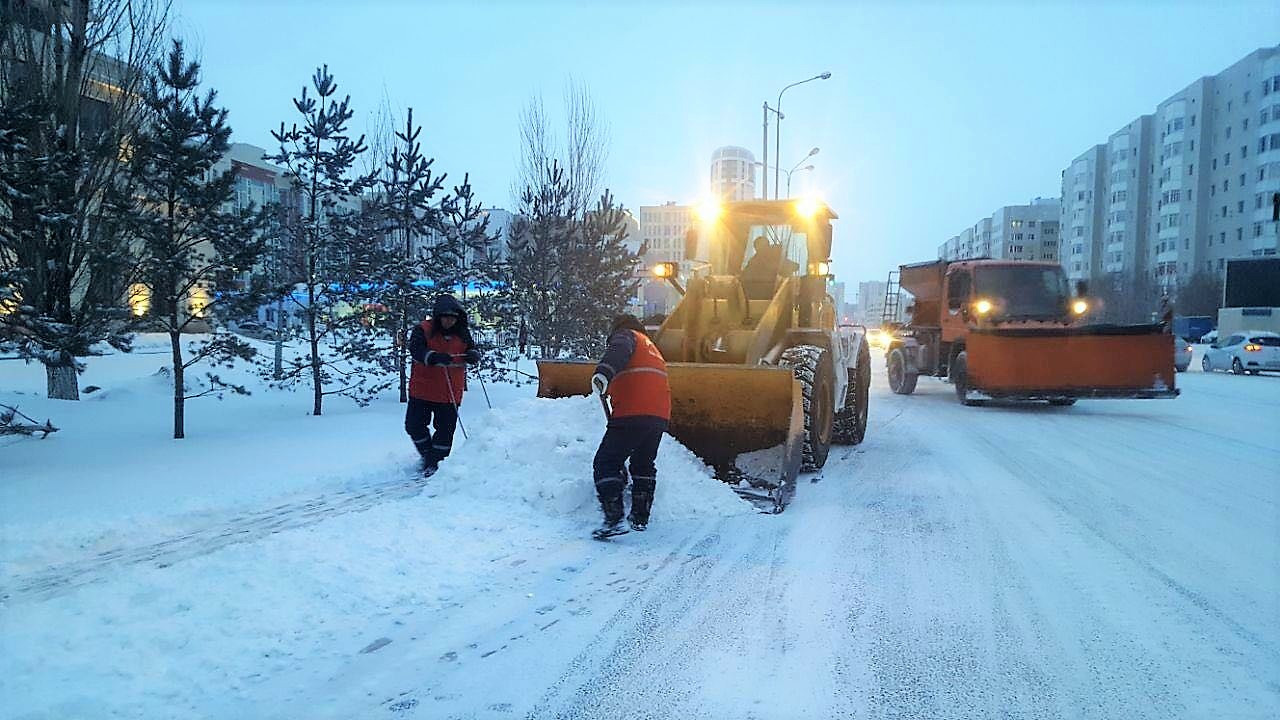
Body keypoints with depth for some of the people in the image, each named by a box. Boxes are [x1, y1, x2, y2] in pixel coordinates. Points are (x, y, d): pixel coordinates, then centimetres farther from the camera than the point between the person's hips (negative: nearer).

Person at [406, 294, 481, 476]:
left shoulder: (462, 333, 4)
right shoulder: (423, 330, -8)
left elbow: (471, 349, 12)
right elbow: (416, 350, -22)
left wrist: (473, 355, -13)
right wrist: (435, 357, -40)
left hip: (450, 392, 2)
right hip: (423, 389, -2)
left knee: (446, 428, 3)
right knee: (414, 425, 3)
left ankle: (434, 461, 18)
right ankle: (427, 454, 26)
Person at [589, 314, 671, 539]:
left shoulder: (625, 335, 8)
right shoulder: (652, 348, 33)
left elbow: (618, 352, -18)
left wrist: (603, 373, -36)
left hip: (632, 413, -8)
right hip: (660, 415, 8)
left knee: (606, 463, -5)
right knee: (644, 465, 23)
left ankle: (614, 519, -16)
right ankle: (640, 518, 27)